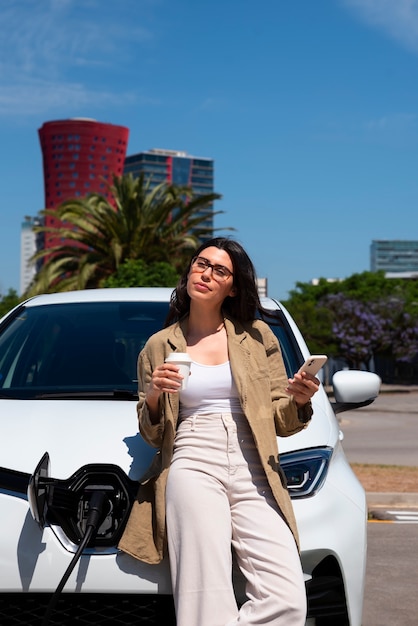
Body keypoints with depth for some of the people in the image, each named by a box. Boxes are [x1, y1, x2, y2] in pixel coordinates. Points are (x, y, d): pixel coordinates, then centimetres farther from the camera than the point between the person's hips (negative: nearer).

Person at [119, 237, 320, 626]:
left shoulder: (258, 337, 17)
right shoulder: (159, 346, 16)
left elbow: (281, 422, 15)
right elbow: (151, 435, 16)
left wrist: (298, 402, -7)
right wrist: (154, 398, -4)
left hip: (254, 473, 2)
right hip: (193, 466, -1)